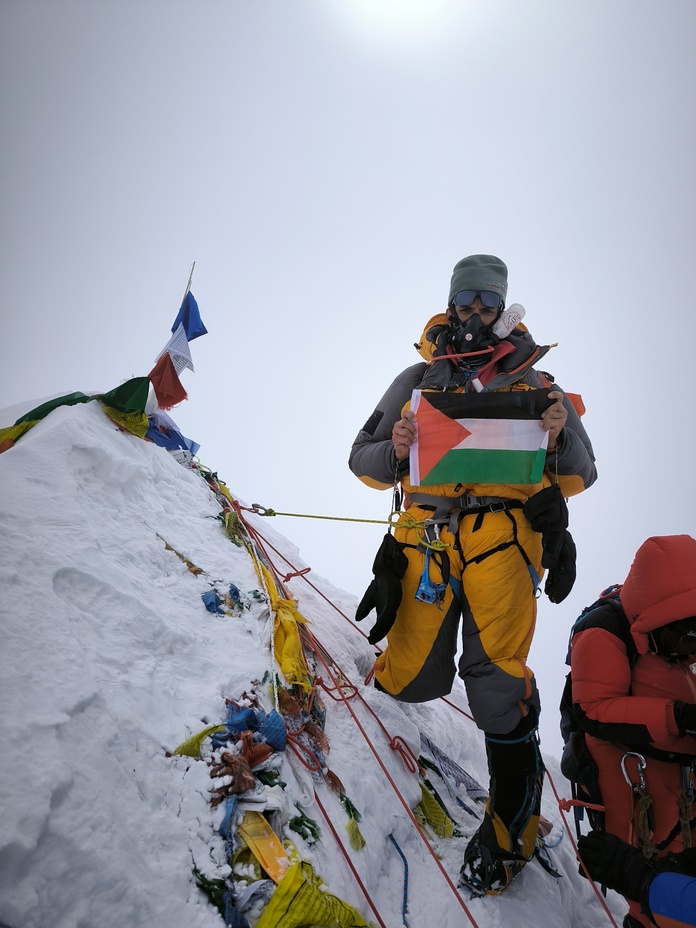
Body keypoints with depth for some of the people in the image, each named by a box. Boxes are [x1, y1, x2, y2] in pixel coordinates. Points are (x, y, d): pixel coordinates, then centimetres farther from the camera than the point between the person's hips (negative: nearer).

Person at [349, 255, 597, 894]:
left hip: (502, 536, -1)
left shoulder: (535, 383, 14)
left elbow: (579, 478, 11)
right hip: (427, 534, 1)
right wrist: (395, 452, -10)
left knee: (496, 678, -9)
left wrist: (560, 438, -11)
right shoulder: (419, 379, 15)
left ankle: (510, 825, 9)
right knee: (413, 682, -5)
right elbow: (362, 460, 13)